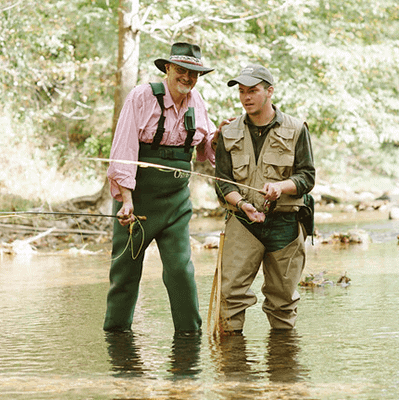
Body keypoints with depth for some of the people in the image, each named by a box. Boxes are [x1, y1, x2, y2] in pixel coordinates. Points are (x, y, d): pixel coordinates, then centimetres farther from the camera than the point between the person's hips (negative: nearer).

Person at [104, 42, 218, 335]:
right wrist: (126, 198, -19)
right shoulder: (142, 97, -9)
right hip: (138, 197, -3)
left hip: (176, 200, 3)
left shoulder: (196, 102, 6)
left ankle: (190, 330, 5)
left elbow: (207, 149, 20)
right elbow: (124, 149, -13)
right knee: (126, 267, 5)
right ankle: (116, 328, 20)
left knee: (181, 267, -6)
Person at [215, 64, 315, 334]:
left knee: (283, 296, 6)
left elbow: (307, 176, 1)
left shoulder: (296, 130, 4)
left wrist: (281, 186, -20)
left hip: (285, 222, -1)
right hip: (242, 222, 1)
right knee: (232, 289, -13)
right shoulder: (229, 134, 9)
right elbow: (223, 182, 5)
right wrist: (242, 204, -16)